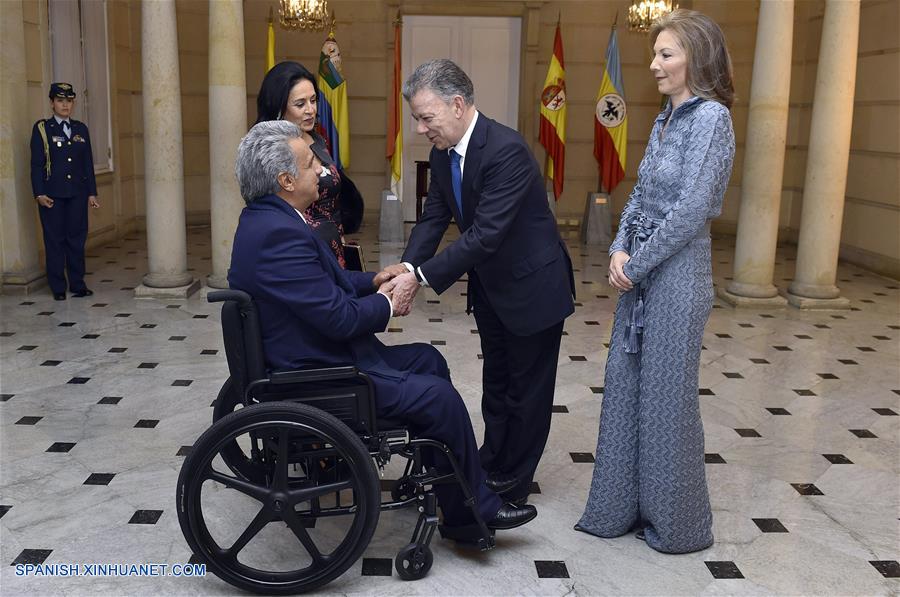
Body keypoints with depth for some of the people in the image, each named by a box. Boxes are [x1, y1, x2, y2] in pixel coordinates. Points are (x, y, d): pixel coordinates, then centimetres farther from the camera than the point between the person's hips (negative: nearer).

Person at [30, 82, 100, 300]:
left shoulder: (81, 128, 11)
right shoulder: (41, 128, 1)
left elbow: (88, 162, 12)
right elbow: (36, 164, -2)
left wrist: (92, 192, 7)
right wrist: (39, 193, -10)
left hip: (77, 193, 3)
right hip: (52, 194, -3)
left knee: (77, 237, 5)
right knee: (55, 240, 2)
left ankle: (78, 284, 14)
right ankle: (58, 287, 8)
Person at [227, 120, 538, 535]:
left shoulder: (267, 219, 6)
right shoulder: (279, 234, -27)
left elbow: (325, 282, 18)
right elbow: (339, 317, -28)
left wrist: (371, 282, 4)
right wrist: (386, 305, -9)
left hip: (317, 353, 11)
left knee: (428, 360, 17)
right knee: (441, 397, -10)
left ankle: (437, 473, 31)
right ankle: (472, 511, 9)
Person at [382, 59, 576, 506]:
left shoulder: (507, 150, -30)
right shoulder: (443, 151, -4)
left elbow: (486, 234, -34)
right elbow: (434, 215, -1)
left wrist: (422, 277, -33)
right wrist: (408, 264, -19)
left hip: (533, 284, -8)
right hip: (489, 284, 8)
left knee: (527, 388, 8)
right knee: (495, 382, 20)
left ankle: (511, 484, 22)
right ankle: (490, 465, 36)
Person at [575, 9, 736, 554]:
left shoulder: (711, 116, -14)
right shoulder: (666, 119, 12)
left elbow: (691, 210, -19)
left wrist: (636, 264, -13)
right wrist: (620, 252, -2)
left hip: (677, 277, -8)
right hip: (640, 274, 8)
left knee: (666, 397, 3)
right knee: (625, 389, 13)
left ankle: (678, 523, 22)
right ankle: (623, 508, 28)